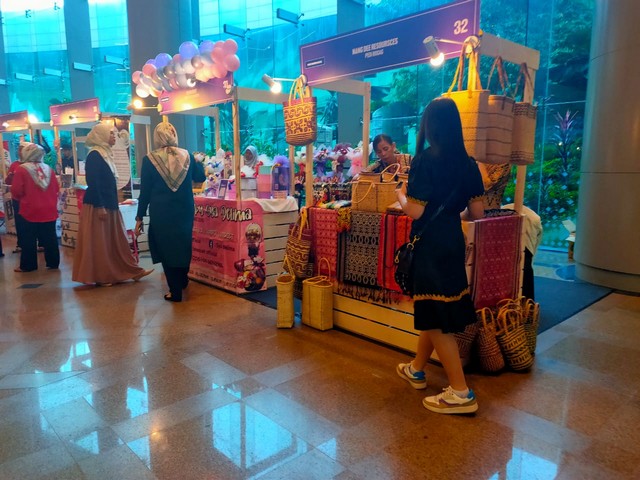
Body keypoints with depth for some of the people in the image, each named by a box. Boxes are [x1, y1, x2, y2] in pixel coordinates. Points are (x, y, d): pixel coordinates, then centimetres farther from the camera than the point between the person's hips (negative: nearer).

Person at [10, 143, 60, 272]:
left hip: (30, 211, -4)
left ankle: (28, 265, 10)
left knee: (28, 240, 5)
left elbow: (16, 191, -9)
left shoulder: (22, 170, -9)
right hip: (49, 211, 4)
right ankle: (53, 263, 14)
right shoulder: (48, 169, 5)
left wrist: (22, 198, 11)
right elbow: (56, 189, 9)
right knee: (50, 238, 9)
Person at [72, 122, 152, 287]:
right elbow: (93, 183, -19)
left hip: (109, 204, 9)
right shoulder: (94, 155, -13)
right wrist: (100, 207, -22)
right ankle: (100, 276, 8)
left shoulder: (106, 154, 15)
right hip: (97, 206, -9)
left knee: (116, 240, 12)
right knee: (99, 242, -1)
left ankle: (131, 270, 17)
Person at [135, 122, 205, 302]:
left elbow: (145, 191, -6)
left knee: (167, 248, 8)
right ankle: (183, 281, 38)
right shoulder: (187, 156, -3)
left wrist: (140, 217, 1)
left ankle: (175, 292, 12)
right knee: (183, 245, 22)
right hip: (184, 211, 3)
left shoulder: (149, 159, -9)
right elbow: (200, 177, 14)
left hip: (161, 213, -3)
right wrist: (197, 162, 33)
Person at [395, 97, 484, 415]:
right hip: (453, 241, 7)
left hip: (429, 244, -7)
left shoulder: (425, 160, -15)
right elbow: (477, 213, 5)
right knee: (434, 310, 19)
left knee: (435, 316, 1)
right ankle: (417, 369, 37)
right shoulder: (468, 164, 4)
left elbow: (415, 211, -18)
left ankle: (460, 393, 6)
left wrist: (401, 194, 2)